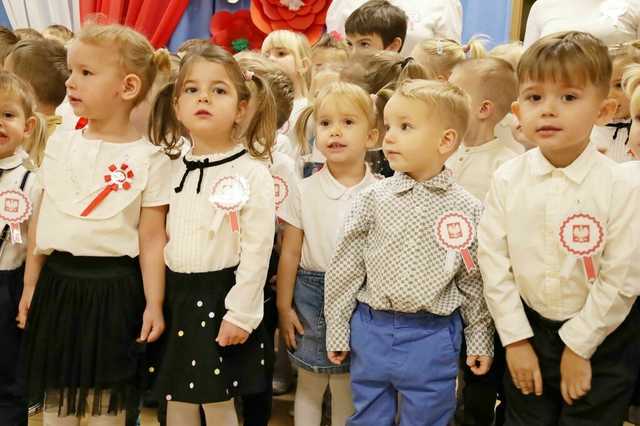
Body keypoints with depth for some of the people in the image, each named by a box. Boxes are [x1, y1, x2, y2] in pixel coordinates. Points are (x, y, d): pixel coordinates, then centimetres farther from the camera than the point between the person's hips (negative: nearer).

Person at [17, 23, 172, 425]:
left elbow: (152, 238, -7)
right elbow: (42, 220, 9)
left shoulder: (149, 158, -8)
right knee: (55, 393, 13)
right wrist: (30, 286, 11)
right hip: (57, 281, 4)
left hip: (113, 286, -4)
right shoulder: (60, 144, 4)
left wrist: (154, 304, -9)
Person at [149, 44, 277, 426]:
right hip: (176, 296, 5)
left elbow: (257, 251, -14)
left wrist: (241, 314, -16)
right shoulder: (174, 169, 5)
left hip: (221, 297, -5)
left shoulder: (252, 173, -12)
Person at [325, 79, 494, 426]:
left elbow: (474, 282, 2)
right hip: (373, 331, 1)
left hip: (434, 336, -1)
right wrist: (337, 332, 2)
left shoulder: (467, 209, -5)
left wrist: (480, 342, 6)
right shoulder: (372, 199, -4)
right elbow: (344, 268, 0)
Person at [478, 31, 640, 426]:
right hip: (528, 331, 3)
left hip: (600, 338, -2)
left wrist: (578, 346, -10)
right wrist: (516, 340, -7)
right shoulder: (507, 181, -9)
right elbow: (494, 261, -6)